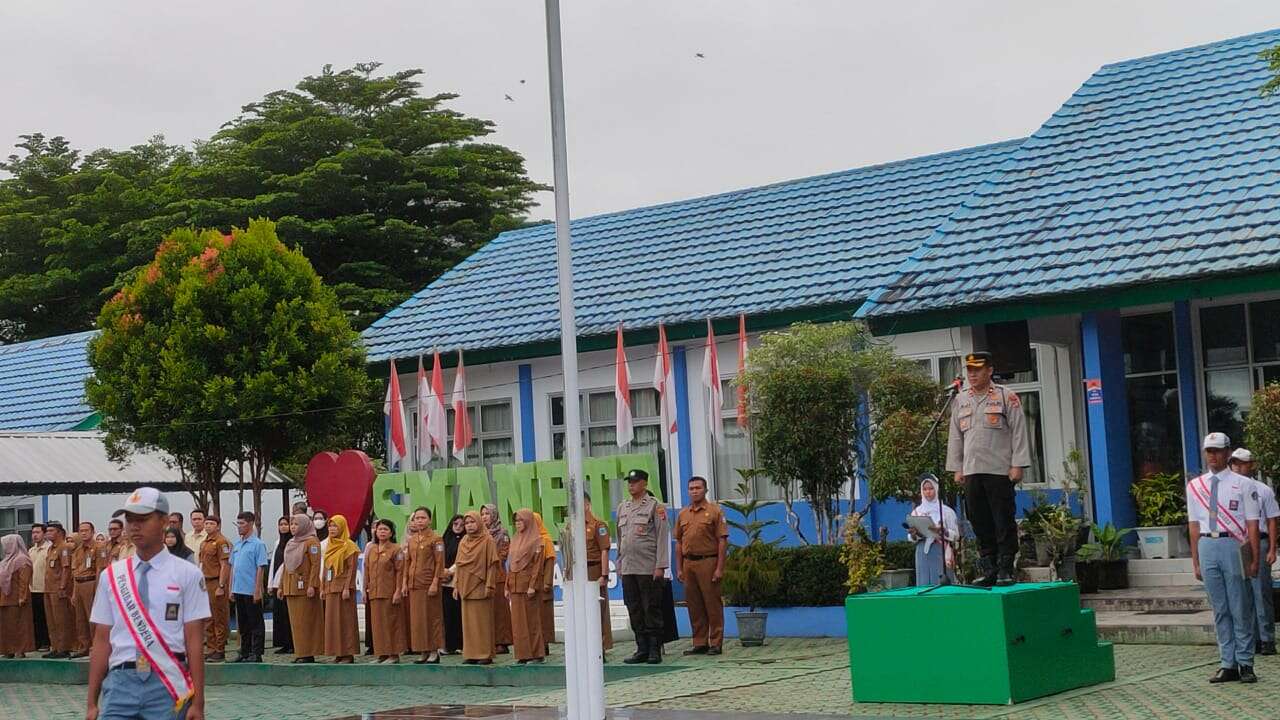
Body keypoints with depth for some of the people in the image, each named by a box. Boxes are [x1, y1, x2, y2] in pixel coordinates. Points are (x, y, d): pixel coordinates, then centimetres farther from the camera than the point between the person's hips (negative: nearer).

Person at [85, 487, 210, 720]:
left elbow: (194, 642, -2)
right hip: (120, 682, 2)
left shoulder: (187, 574, 0)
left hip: (168, 685, -2)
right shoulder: (111, 576, 10)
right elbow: (101, 641, 10)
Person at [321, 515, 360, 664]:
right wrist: (322, 587, 12)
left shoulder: (349, 546, -6)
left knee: (345, 620, -6)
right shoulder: (329, 546, 16)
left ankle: (348, 653, -5)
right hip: (330, 588, 7)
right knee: (332, 620, 5)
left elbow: (351, 569, -12)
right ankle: (338, 653, 9)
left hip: (343, 588, -7)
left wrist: (347, 588, -19)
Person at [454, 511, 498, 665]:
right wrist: (456, 585, 9)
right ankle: (471, 654, 10)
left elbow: (492, 565, -8)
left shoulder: (487, 541, -4)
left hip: (480, 587, -6)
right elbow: (458, 565, 15)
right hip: (465, 587, 6)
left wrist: (489, 586, -14)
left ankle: (486, 654, -1)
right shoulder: (463, 542, 13)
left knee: (483, 621, -4)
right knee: (468, 622, 6)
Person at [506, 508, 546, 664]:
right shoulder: (515, 540, 16)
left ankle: (536, 654, 2)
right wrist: (507, 586, 11)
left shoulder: (536, 540, -4)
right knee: (518, 621, 4)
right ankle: (523, 654, 7)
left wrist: (532, 586, -18)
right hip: (515, 585, 7)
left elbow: (537, 564, -10)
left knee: (532, 620, -3)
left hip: (528, 584, -7)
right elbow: (511, 565, 16)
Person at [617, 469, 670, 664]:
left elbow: (662, 536, -6)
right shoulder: (622, 507, 15)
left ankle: (655, 650, 3)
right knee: (634, 611, 7)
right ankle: (642, 649, 13)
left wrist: (660, 566, -13)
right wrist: (619, 565, 14)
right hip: (628, 568, 6)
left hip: (648, 568, -6)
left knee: (652, 610, -2)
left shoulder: (654, 505, -2)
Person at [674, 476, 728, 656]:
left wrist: (719, 568, -12)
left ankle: (716, 643, 3)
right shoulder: (682, 514, 14)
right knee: (694, 605, 8)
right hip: (688, 563, 5)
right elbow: (679, 543, 16)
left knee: (712, 603, -3)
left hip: (708, 562, -5)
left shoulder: (714, 511, -1)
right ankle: (699, 643, 15)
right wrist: (679, 568, 9)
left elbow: (722, 541, -5)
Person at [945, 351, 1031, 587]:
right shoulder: (961, 400, 15)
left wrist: (1018, 465, -8)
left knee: (1004, 522, -3)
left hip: (1000, 470, -5)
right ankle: (988, 570, 11)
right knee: (980, 522, 5)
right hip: (971, 472, 5)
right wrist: (957, 468, 12)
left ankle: (1005, 569, 3)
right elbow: (955, 437, 18)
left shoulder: (1007, 397, 1)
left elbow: (1019, 432, -2)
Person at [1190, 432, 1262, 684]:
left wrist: (1254, 559, -8)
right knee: (1220, 609, 7)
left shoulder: (1243, 484, 1)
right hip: (1207, 547, 3)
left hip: (1234, 546, -3)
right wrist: (1196, 562, 9)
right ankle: (1228, 665, 12)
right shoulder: (1194, 486, 11)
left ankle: (1245, 664, 8)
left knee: (1241, 608, 0)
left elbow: (1252, 523, -2)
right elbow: (1194, 525, 11)